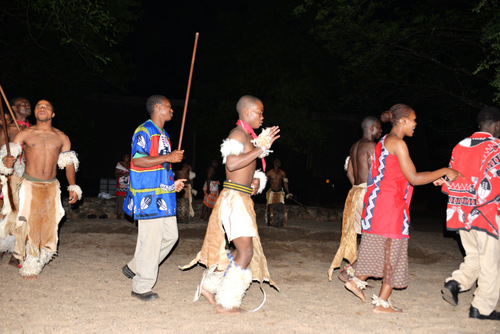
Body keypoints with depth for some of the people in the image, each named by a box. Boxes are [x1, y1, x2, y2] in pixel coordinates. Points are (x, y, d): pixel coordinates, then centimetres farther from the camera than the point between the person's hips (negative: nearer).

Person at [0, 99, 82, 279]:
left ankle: (39, 260, 19)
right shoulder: (25, 134, 3)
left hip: (52, 187, 3)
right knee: (30, 225, -7)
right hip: (30, 185, -3)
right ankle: (29, 267, 5)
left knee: (50, 225, 2)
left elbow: (69, 163, 13)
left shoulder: (61, 137, 10)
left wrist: (73, 187, 5)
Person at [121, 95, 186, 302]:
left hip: (163, 193, 10)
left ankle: (134, 268, 22)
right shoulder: (144, 131, -8)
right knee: (151, 239, -7)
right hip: (148, 194, -10)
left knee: (170, 235, 10)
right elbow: (138, 160, -20)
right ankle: (141, 288, 4)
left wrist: (173, 183, 14)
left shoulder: (163, 135, 21)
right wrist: (168, 157, -20)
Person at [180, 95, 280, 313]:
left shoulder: (249, 137, 20)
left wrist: (256, 181, 9)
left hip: (242, 199, 10)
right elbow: (232, 164, -28)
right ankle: (227, 303, -1)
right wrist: (262, 148, -24)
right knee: (245, 252, -10)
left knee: (241, 250, 15)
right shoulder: (238, 133, -11)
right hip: (234, 198, -10)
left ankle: (209, 286, 27)